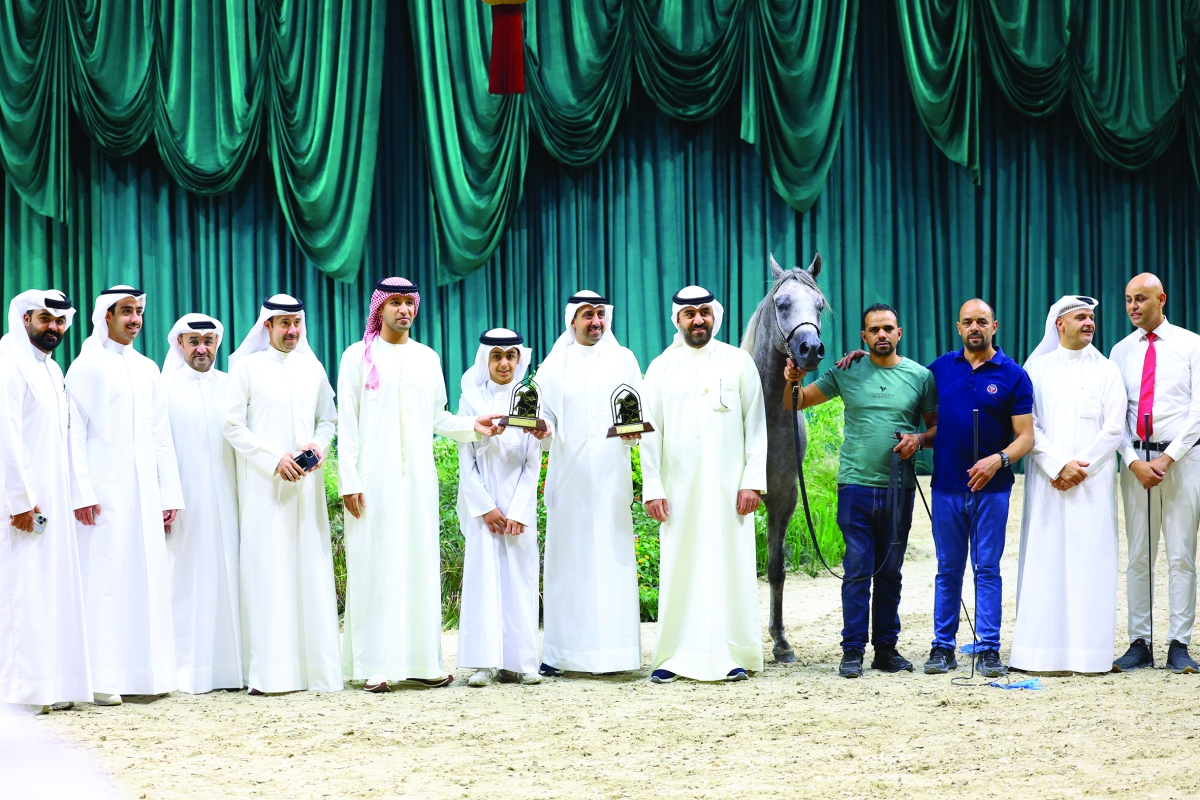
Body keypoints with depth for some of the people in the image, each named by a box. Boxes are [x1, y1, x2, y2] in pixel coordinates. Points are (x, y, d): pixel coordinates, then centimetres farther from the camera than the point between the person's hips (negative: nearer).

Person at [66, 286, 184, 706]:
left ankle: (146, 670, 9)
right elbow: (75, 434, -5)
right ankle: (102, 678, -5)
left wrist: (169, 493, 11)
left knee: (148, 576, 3)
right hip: (104, 492, -5)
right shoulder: (86, 367, 0)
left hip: (144, 490, 5)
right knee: (103, 575, -7)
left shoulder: (147, 369, 17)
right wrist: (82, 492, -13)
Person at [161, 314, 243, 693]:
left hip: (225, 495, 3)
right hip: (185, 500, -3)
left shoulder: (230, 386, 13)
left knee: (227, 574, 1)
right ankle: (188, 668, 0)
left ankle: (230, 662, 6)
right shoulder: (166, 387, 4)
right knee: (187, 579, -3)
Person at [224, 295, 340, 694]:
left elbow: (328, 418, 18)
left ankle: (315, 664, 4)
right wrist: (273, 458, -12)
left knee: (311, 568, 1)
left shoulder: (312, 369, 13)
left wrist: (319, 445, -3)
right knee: (266, 569, -7)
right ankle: (269, 671, -7)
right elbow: (232, 425, -3)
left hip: (306, 482, 4)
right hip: (263, 484, -4)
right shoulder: (246, 366, 2)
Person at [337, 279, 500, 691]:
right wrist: (348, 480, -8)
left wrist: (472, 426, -3)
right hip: (374, 478, -4)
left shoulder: (428, 358, 15)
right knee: (374, 565, -5)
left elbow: (438, 417, 16)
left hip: (418, 478, 4)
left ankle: (419, 660, 5)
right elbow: (347, 423, 0)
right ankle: (375, 665, -4)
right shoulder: (359, 356, 4)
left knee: (421, 563, 2)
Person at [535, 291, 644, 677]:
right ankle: (559, 652, 0)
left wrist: (634, 430, -14)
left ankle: (615, 648, -3)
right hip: (569, 474, 0)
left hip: (611, 475, 0)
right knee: (566, 558, -2)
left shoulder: (623, 359, 11)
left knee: (612, 557, -4)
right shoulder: (555, 365, 11)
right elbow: (546, 414, 8)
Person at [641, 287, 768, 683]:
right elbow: (650, 432, 6)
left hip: (729, 486, 0)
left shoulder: (739, 363, 7)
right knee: (679, 569, 0)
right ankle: (675, 655, 5)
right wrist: (652, 488, -2)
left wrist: (753, 481, -4)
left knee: (730, 566, -1)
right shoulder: (661, 368, 8)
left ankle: (733, 654, 5)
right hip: (679, 487, 1)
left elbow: (756, 427, 5)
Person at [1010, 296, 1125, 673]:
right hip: (1047, 481, 0)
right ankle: (1043, 650, 0)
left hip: (1093, 482, 0)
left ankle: (1088, 651, -2)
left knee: (1090, 561, -4)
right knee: (1044, 560, -3)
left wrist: (1080, 466, -9)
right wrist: (1059, 465, -11)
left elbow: (1113, 429, 2)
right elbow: (1029, 426, 0)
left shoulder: (1106, 370, 9)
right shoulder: (1037, 368, 7)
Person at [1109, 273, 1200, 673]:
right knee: (1138, 557, 3)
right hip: (1136, 459, 3)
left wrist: (1168, 457, -11)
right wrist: (1134, 461, -7)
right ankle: (1140, 643, 7)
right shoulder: (1121, 351, 10)